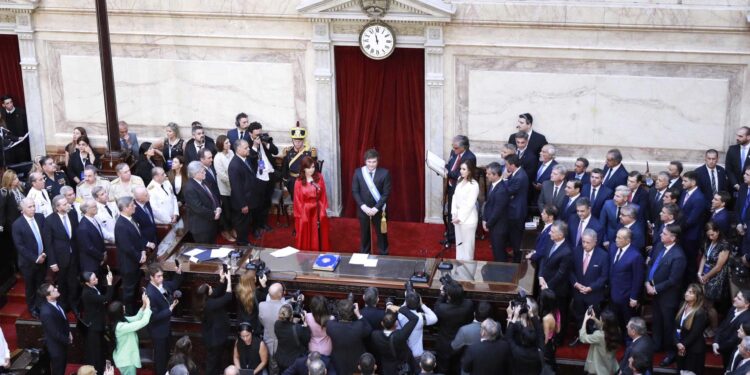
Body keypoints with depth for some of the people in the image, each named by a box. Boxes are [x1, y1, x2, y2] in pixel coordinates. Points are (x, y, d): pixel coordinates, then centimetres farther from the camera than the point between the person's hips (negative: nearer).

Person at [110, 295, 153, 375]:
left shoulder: (120, 321, -5)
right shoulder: (121, 326, -33)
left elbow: (136, 318, 5)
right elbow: (144, 322, -32)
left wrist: (144, 305, -7)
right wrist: (148, 305, -21)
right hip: (126, 361, -9)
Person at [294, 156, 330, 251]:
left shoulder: (319, 177, -2)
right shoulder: (299, 182, -10)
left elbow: (323, 195, 3)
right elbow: (298, 201, -6)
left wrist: (323, 209, -1)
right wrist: (301, 215, -6)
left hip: (318, 211, 3)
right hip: (305, 212, -3)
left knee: (320, 236, 11)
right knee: (306, 238, 6)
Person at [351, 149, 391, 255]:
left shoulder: (384, 173, -11)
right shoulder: (358, 172, -6)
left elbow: (386, 193, -10)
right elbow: (354, 191, -4)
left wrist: (376, 208, -17)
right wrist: (363, 206, -16)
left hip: (378, 210, -1)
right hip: (363, 209, 1)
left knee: (381, 233, 12)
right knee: (364, 234, 14)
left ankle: (383, 256, 27)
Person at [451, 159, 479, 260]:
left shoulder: (474, 185, -18)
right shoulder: (460, 180, 4)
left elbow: (470, 204, -18)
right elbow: (455, 196, 6)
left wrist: (460, 217, -15)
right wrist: (454, 214, -3)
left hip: (468, 218, -7)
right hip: (458, 216, 7)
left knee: (467, 244, 4)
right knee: (459, 242, 16)